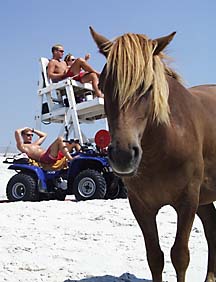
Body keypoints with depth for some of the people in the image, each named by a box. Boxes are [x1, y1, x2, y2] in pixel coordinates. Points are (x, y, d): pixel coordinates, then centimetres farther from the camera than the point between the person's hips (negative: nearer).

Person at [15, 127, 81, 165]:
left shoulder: (34, 144, 37)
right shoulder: (22, 147, 11)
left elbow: (44, 135, 49)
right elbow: (17, 132, -2)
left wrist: (33, 130, 41)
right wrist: (25, 129, 18)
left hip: (55, 156, 9)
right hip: (43, 158, -9)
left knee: (75, 143, 4)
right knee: (60, 139, -27)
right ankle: (72, 161, -41)